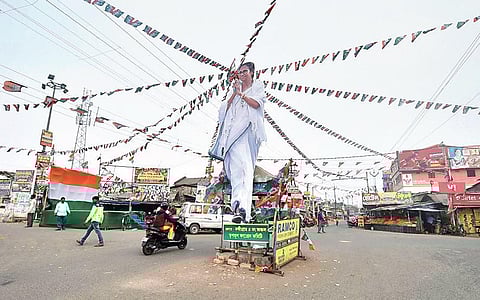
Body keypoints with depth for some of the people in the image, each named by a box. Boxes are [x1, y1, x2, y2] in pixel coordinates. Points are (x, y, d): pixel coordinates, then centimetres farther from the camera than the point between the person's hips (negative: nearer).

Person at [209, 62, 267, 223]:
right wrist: (234, 93, 5)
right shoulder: (234, 89, 30)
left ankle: (242, 207, -21)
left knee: (245, 166, -14)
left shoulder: (258, 86, 20)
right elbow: (226, 108, 15)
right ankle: (241, 206, -23)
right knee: (236, 165, -17)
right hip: (234, 129, 3)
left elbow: (257, 104, 1)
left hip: (248, 129, -2)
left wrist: (241, 94, -2)